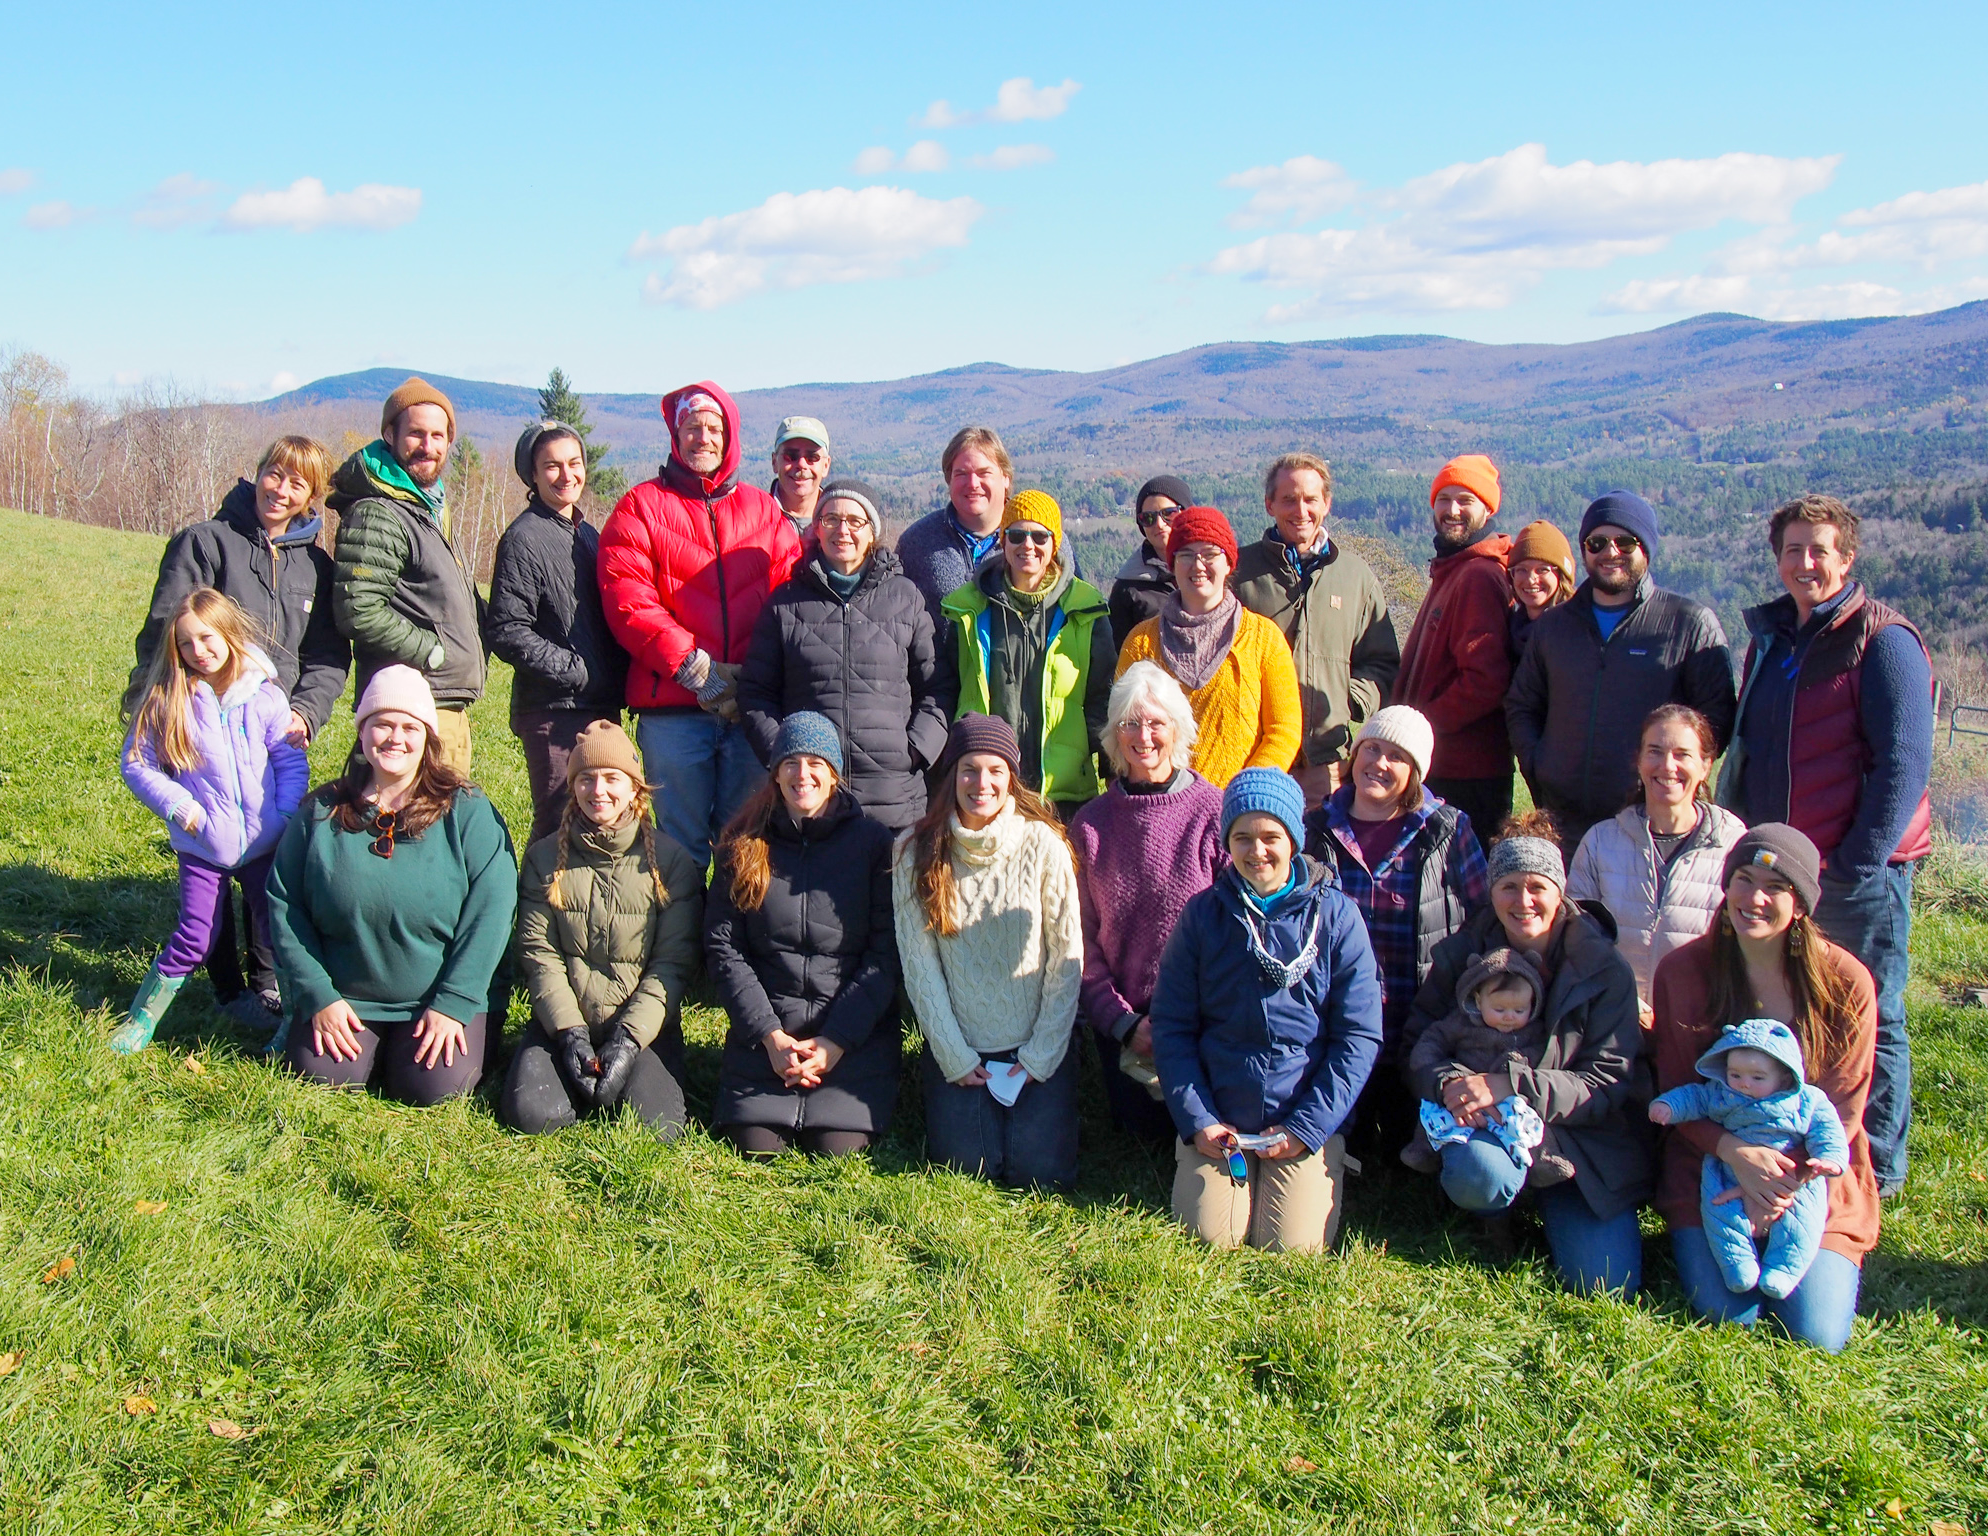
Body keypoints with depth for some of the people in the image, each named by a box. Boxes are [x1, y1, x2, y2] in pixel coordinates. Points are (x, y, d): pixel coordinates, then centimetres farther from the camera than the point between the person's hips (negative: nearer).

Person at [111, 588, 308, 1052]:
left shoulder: (265, 696, -6)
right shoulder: (165, 700, -6)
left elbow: (291, 762, 0)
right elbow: (137, 764, -2)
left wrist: (286, 816, -11)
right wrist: (178, 807, -12)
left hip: (265, 842, 1)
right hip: (202, 846, -1)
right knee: (194, 938, 2)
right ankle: (141, 1017, 19)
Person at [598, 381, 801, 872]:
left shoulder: (763, 509, 16)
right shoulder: (641, 506, 7)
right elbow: (627, 601, -4)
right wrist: (693, 667, -12)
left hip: (751, 705, 2)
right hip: (672, 707, -2)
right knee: (682, 840, 2)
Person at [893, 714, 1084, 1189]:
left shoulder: (1043, 844, -8)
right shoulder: (916, 851, -5)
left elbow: (1068, 958, -5)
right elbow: (918, 963, -4)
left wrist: (1041, 1056, -7)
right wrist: (954, 1057, -7)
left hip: (1037, 1046, -1)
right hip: (958, 1046, 1)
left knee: (1040, 1170, -11)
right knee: (970, 1163, -11)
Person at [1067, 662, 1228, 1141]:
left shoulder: (1214, 812, -9)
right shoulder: (1090, 824, -1)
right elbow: (1083, 940, 0)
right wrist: (1123, 1022, -9)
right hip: (1123, 1020, 2)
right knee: (1142, 1127, 5)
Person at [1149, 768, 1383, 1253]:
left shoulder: (1335, 916, -3)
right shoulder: (1203, 915, 1)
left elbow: (1359, 1036, -3)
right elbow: (1172, 1026, 3)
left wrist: (1308, 1127, -9)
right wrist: (1195, 1120, -7)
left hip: (1310, 1122, -1)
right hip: (1217, 1120, 1)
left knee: (1295, 1245, -12)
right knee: (1211, 1234, -11)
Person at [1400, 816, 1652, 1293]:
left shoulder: (1604, 969, -5)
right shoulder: (1461, 954, -1)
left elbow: (1609, 1084, -10)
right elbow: (1417, 1044, 2)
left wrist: (1512, 1085, -25)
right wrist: (1448, 1084, -23)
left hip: (1585, 1142, 0)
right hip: (1485, 1127, 0)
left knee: (1609, 1285, -16)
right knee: (1477, 1174, -36)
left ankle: (1549, 1204, 16)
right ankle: (1496, 1216, 3)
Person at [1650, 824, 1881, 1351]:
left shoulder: (1845, 983, -8)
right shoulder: (1682, 971, -7)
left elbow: (1842, 1109, -5)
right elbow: (1677, 1093, -3)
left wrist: (1788, 1183, -19)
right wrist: (1735, 1153, -22)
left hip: (1813, 1177, 1)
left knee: (1819, 1334, -10)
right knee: (1728, 1314, -16)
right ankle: (1695, 1244, 17)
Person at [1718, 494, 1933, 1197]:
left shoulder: (1882, 640, -9)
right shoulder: (1769, 636, 12)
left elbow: (1904, 764, -14)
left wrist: (1856, 863, -18)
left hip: (1859, 874, -7)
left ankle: (1876, 1170, 16)